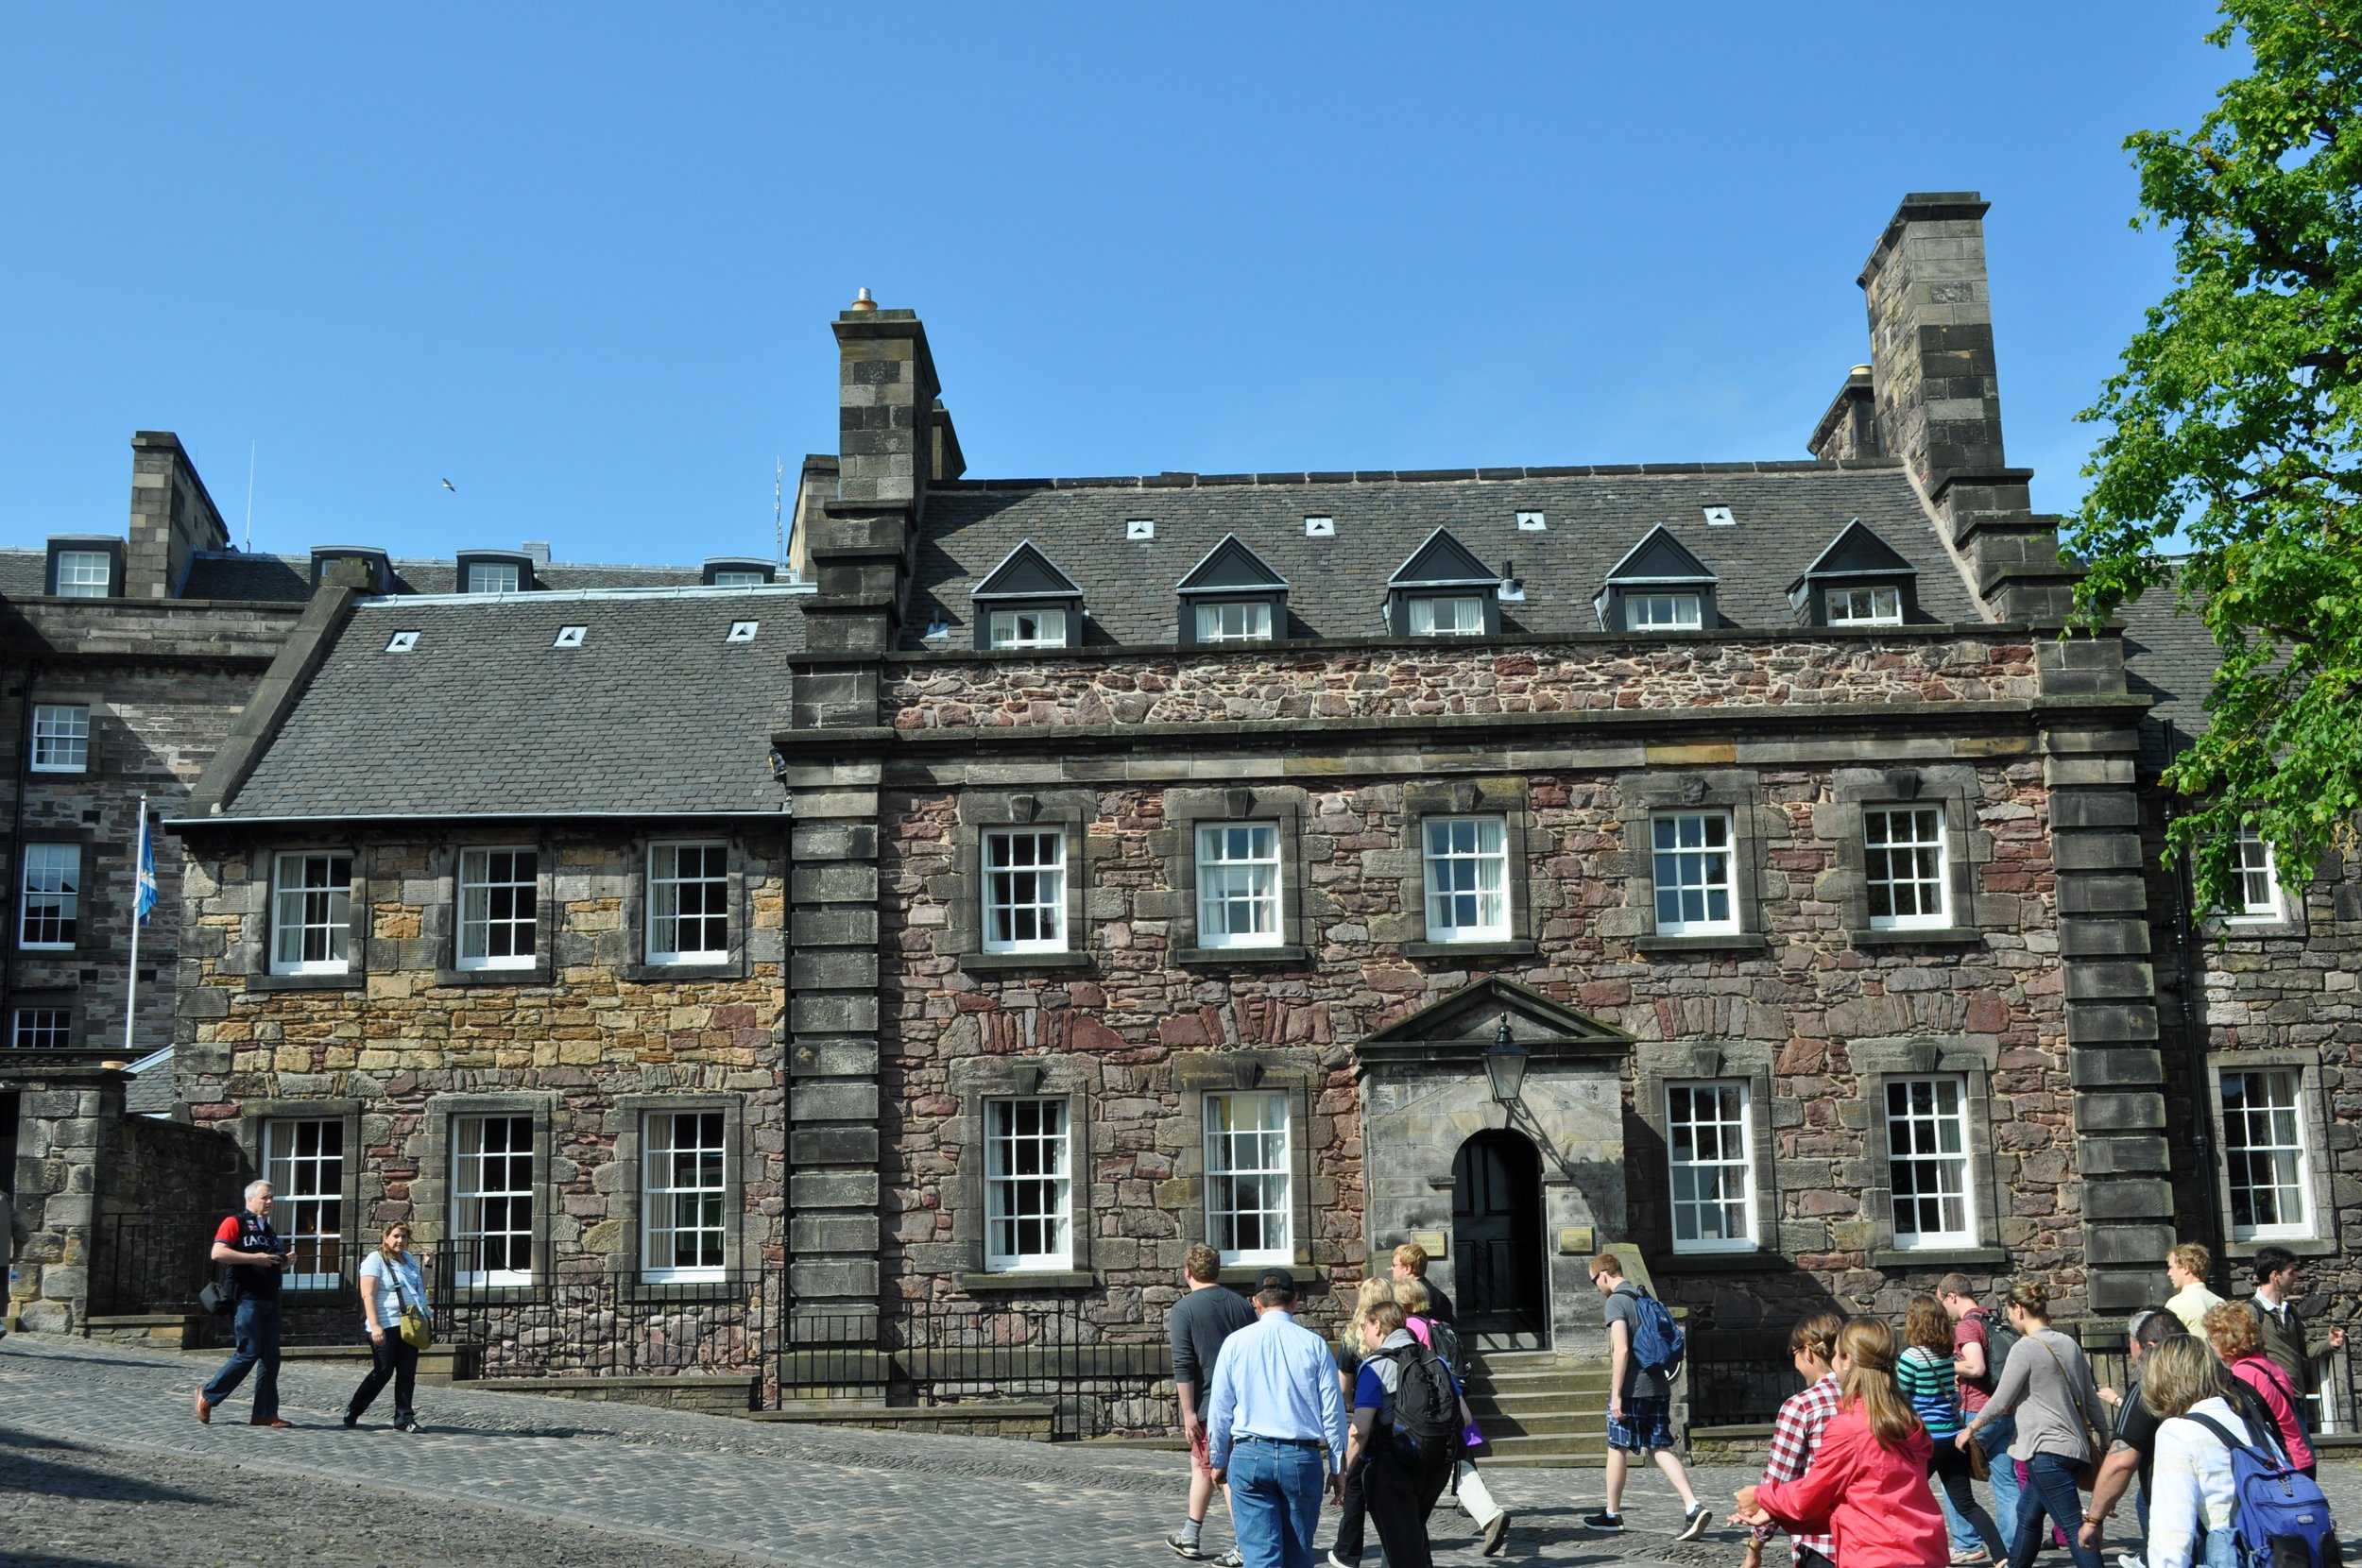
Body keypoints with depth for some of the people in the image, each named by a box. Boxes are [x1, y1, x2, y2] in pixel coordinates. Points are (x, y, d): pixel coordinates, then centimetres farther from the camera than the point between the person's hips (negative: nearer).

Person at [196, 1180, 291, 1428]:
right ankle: (208, 1395, 8)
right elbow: (217, 1253, -17)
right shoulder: (235, 1223, -2)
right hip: (246, 1298, -8)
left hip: (270, 1301, 8)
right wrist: (254, 1258, -19)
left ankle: (265, 1413, 5)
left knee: (271, 1357, 3)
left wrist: (284, 1262, 11)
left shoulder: (269, 1230, 23)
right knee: (249, 1353, -11)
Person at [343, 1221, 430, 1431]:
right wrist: (375, 1326, -21)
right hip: (386, 1327, -6)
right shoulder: (375, 1260, -5)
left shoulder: (409, 1259, 17)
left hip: (409, 1325, 6)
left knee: (407, 1374, 3)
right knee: (382, 1372, -3)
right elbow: (368, 1295, -14)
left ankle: (404, 1420, 6)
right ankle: (352, 1411, 16)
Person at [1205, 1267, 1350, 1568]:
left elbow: (1219, 1409, 5)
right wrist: (1338, 1467, 10)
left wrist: (1218, 1461, 17)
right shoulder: (1314, 1344, 0)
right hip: (1302, 1458, 1)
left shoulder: (1235, 1343, 1)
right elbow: (1333, 1411, 1)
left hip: (1249, 1456, -1)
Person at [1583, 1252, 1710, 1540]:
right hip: (1658, 1387, 7)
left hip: (1631, 1389, -7)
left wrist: (1616, 1394, -16)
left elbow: (1621, 1349, -19)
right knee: (1660, 1448, 5)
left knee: (1617, 1449, 7)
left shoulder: (1616, 1302, -10)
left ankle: (1612, 1514, 19)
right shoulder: (1645, 1299, 15)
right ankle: (1693, 1507, -11)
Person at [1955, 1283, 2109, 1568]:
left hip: (2048, 1450, -9)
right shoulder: (2069, 1344, 9)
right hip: (2075, 1446, 9)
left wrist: (1970, 1430, 7)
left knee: (2073, 1528, -9)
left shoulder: (2025, 1348, -13)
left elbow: (2000, 1403, -7)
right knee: (2027, 1514, 20)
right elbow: (2091, 1399, 14)